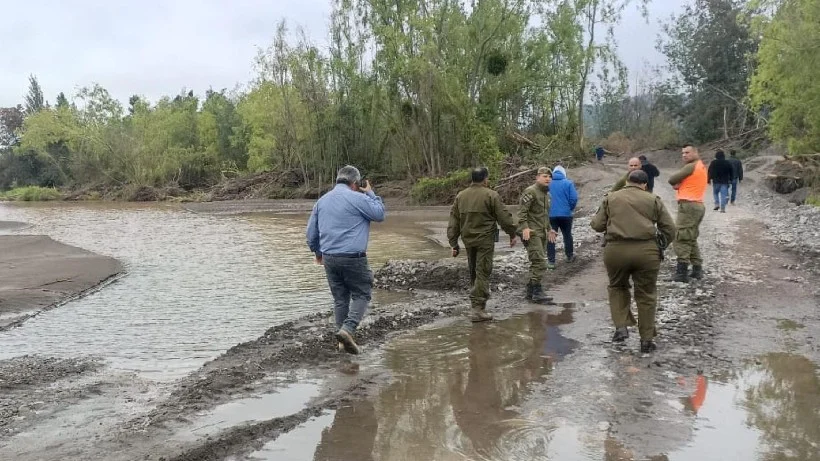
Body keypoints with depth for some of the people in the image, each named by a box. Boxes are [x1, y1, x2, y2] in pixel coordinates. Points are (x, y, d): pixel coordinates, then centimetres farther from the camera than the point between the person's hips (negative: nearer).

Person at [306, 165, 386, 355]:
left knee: (340, 298, 14)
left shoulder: (322, 201, 11)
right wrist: (371, 194, 12)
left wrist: (317, 251, 30)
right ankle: (348, 329, -13)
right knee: (361, 295, 6)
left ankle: (344, 339, 17)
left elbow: (311, 231, 16)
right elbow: (379, 214, 1)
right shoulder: (357, 198, -9)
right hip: (352, 257, -6)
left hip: (329, 258, 6)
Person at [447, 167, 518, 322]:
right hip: (485, 240, -5)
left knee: (473, 272, 17)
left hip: (468, 240, 5)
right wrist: (512, 234, 6)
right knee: (483, 273, -4)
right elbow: (504, 217, -7)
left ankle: (477, 303, 26)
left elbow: (453, 221, 8)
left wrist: (454, 243, 11)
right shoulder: (491, 195, -8)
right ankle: (478, 309, -8)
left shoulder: (460, 196, 7)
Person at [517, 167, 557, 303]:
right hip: (531, 233, -10)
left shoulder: (546, 194, 20)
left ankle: (530, 291, 18)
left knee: (537, 263, 11)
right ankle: (537, 292, -11)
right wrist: (525, 227, -27)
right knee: (540, 262, -15)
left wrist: (549, 229, 27)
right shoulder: (530, 192, -10)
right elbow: (522, 211, -18)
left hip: (541, 233, 10)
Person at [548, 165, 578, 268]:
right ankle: (570, 256, 33)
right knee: (567, 235, 18)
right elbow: (574, 198, -10)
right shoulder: (568, 183, -4)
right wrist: (571, 208, 8)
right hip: (565, 214, 0)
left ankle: (551, 261, -2)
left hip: (550, 214, 0)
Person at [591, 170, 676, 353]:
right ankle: (646, 339, 16)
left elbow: (596, 225, 11)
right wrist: (662, 245, 24)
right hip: (646, 251, 0)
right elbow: (670, 229, 8)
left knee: (617, 287, 23)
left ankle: (621, 327, 9)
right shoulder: (653, 200, 11)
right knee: (646, 294, 10)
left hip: (616, 250, 1)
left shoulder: (610, 198, 12)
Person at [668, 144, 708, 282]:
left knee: (682, 239, -10)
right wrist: (679, 184, -2)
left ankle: (682, 272, -14)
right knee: (691, 239, 16)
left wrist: (677, 183, 9)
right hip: (698, 205, 10)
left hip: (688, 205, -10)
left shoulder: (691, 166, -12)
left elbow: (672, 180, -11)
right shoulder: (701, 167, 21)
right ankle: (697, 269, 16)